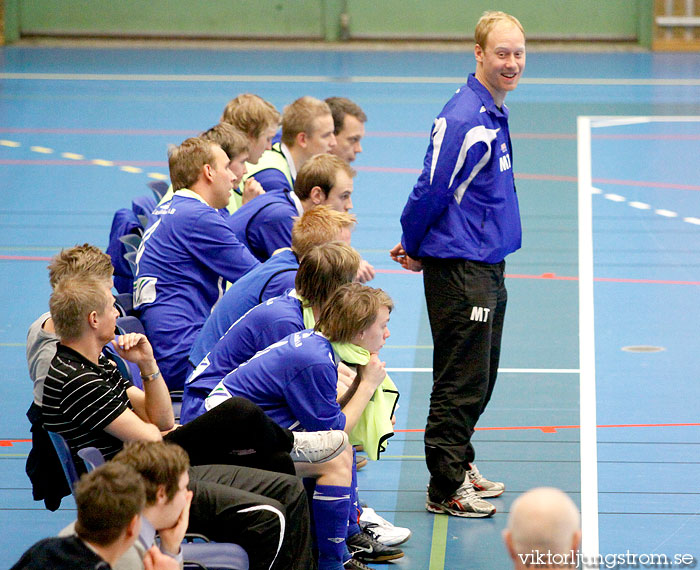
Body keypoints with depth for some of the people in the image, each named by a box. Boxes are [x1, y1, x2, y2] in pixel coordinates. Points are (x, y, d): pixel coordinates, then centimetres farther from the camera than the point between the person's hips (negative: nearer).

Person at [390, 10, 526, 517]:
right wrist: (413, 248, -3)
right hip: (459, 271, -9)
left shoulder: (493, 113, 12)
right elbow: (432, 191, -17)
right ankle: (446, 489, 3)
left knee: (479, 380, 18)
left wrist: (416, 246, 14)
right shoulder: (463, 119, -20)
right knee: (462, 383, -4)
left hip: (487, 266, 9)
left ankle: (460, 466, 30)